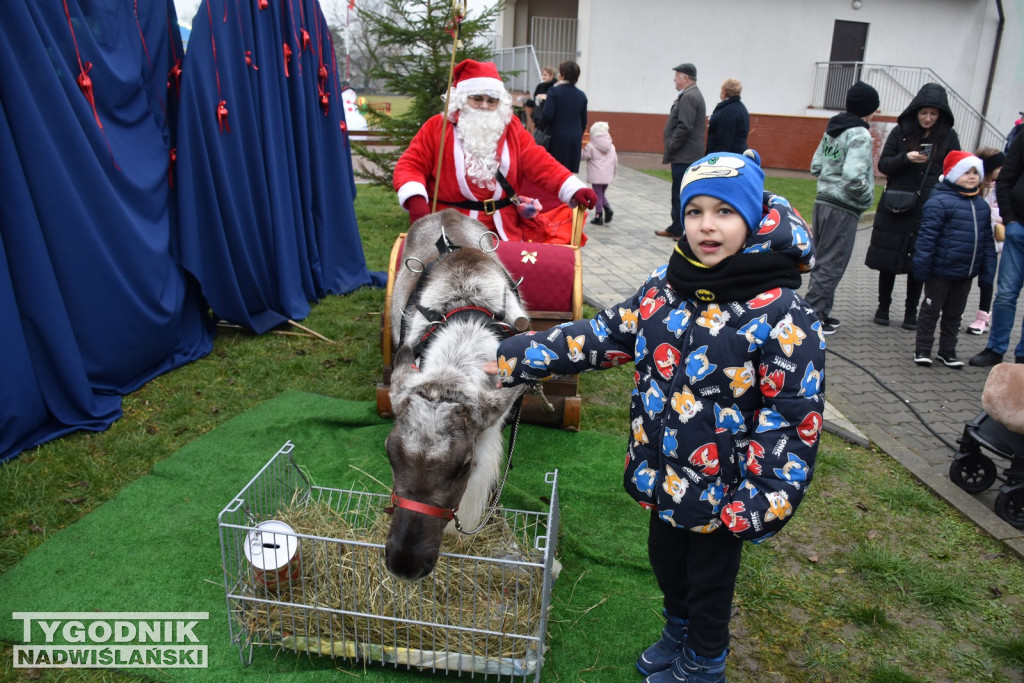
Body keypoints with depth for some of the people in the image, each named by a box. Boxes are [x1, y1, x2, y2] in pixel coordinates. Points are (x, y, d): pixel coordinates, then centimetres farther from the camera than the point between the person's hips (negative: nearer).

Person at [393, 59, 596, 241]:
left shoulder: (511, 128, 10)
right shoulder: (438, 127, 2)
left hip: (505, 230, 3)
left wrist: (574, 189, -11)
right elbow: (411, 165, -1)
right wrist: (415, 199, -22)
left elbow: (539, 162, 3)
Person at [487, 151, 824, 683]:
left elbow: (792, 419, -18)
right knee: (665, 561, 27)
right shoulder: (666, 286, -4)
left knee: (708, 582, 18)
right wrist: (509, 359, -7)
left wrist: (760, 505, -20)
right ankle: (676, 633, 58)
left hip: (723, 492, -5)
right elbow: (602, 335, -2)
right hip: (663, 474, 5)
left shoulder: (783, 317, -21)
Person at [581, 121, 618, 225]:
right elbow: (615, 161, 12)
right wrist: (613, 173, 23)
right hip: (608, 176, 5)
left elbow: (584, 157, -1)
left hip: (596, 176, -5)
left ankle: (598, 216, 4)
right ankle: (607, 208, -2)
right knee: (602, 193, 20)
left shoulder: (591, 146, -9)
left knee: (598, 195, 3)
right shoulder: (611, 146, 9)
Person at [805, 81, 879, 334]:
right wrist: (867, 196, -10)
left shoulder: (832, 129, 10)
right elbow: (853, 176, -26)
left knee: (822, 261, 16)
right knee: (832, 265, 0)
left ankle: (820, 311, 25)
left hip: (822, 202, 8)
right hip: (843, 210, -8)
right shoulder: (860, 135, -15)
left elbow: (816, 166, 13)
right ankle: (812, 315, 3)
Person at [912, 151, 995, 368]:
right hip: (941, 271, -7)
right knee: (931, 310, 5)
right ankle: (922, 349, 16)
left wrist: (988, 269, 10)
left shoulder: (981, 205, 9)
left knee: (954, 313, 16)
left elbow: (987, 240, 13)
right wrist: (922, 266, -19)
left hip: (966, 273, 7)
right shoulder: (940, 201, -14)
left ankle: (947, 351, 28)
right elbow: (927, 236, -17)